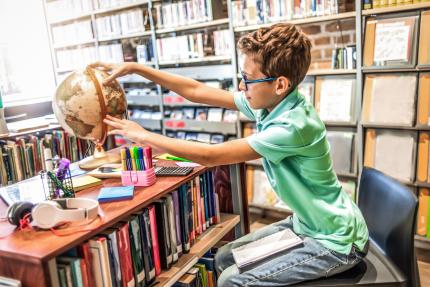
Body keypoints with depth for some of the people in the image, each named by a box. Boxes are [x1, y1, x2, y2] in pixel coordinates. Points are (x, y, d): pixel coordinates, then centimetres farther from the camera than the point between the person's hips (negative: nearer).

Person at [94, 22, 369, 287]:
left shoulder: (294, 126, -32)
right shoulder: (269, 103, -7)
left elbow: (210, 156, -29)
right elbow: (197, 92, -3)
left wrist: (144, 136, -20)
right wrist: (135, 68, -4)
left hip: (336, 241, -8)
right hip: (306, 224, 8)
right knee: (225, 258, 10)